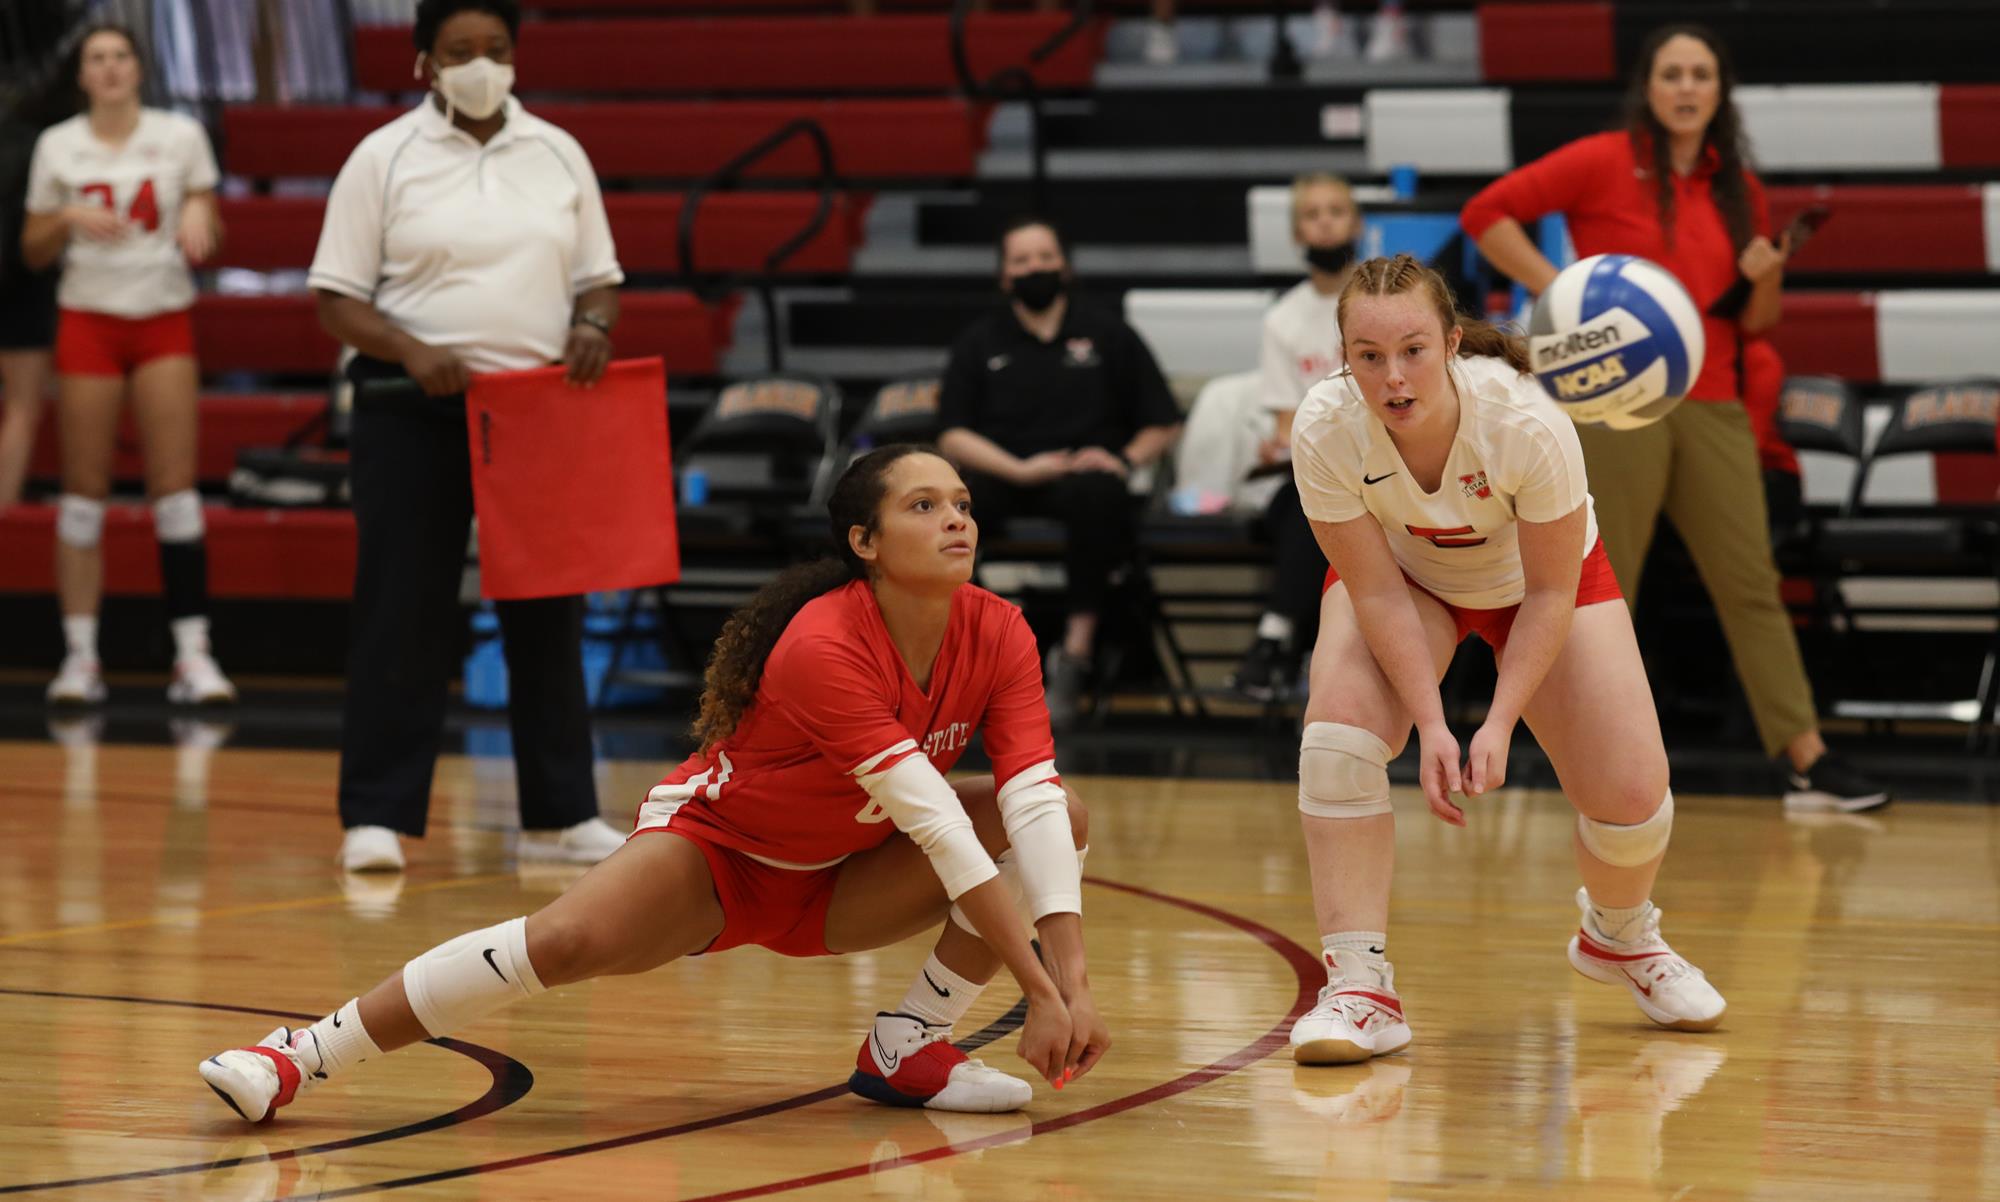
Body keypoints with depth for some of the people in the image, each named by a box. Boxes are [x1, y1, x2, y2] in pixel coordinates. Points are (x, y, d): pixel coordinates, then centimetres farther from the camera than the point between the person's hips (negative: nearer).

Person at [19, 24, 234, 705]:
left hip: (165, 321, 0)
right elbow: (33, 253, 8)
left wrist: (199, 217, -15)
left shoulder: (181, 136, 3)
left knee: (176, 490, -7)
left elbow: (210, 235, 7)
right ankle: (80, 656, 2)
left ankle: (193, 654, -7)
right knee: (84, 490, -1)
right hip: (88, 319, 0)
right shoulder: (57, 146, 4)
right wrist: (69, 219, -11)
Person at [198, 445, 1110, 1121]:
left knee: (1061, 818, -14)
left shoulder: (997, 637, -16)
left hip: (838, 886, 5)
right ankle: (298, 1058, -24)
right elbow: (936, 822, -38)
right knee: (569, 941, -33)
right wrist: (1037, 989, -41)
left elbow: (1032, 803, -24)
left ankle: (908, 1047, -9)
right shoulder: (823, 646, -32)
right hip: (719, 847, -5)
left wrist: (1071, 981, -38)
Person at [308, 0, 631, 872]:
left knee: (547, 614, 6)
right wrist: (412, 351, -20)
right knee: (402, 613, -3)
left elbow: (597, 277, 14)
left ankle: (560, 815, 14)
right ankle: (375, 817, 1)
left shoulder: (558, 155, 10)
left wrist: (593, 326, -9)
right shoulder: (384, 159, 0)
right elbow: (337, 299, -3)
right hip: (415, 411, -3)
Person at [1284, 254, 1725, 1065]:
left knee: (1630, 796, -9)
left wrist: (1500, 723, -32)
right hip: (1403, 574, 1)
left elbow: (1551, 593, -25)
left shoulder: (1526, 424, -38)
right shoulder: (1325, 431, -34)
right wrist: (1431, 725, -32)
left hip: (1540, 578, -1)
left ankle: (1619, 933, 27)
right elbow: (1378, 594, -24)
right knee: (1340, 726, -28)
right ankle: (1358, 985, -22)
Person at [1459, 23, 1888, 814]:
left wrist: (1767, 281, -2)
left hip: (1712, 407, 5)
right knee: (1602, 591, 0)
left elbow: (1753, 327, 20)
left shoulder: (1737, 189, 13)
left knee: (1751, 584, 1)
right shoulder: (1604, 162, -1)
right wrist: (1561, 291, -12)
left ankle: (1808, 763, 0)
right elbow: (1486, 213, -6)